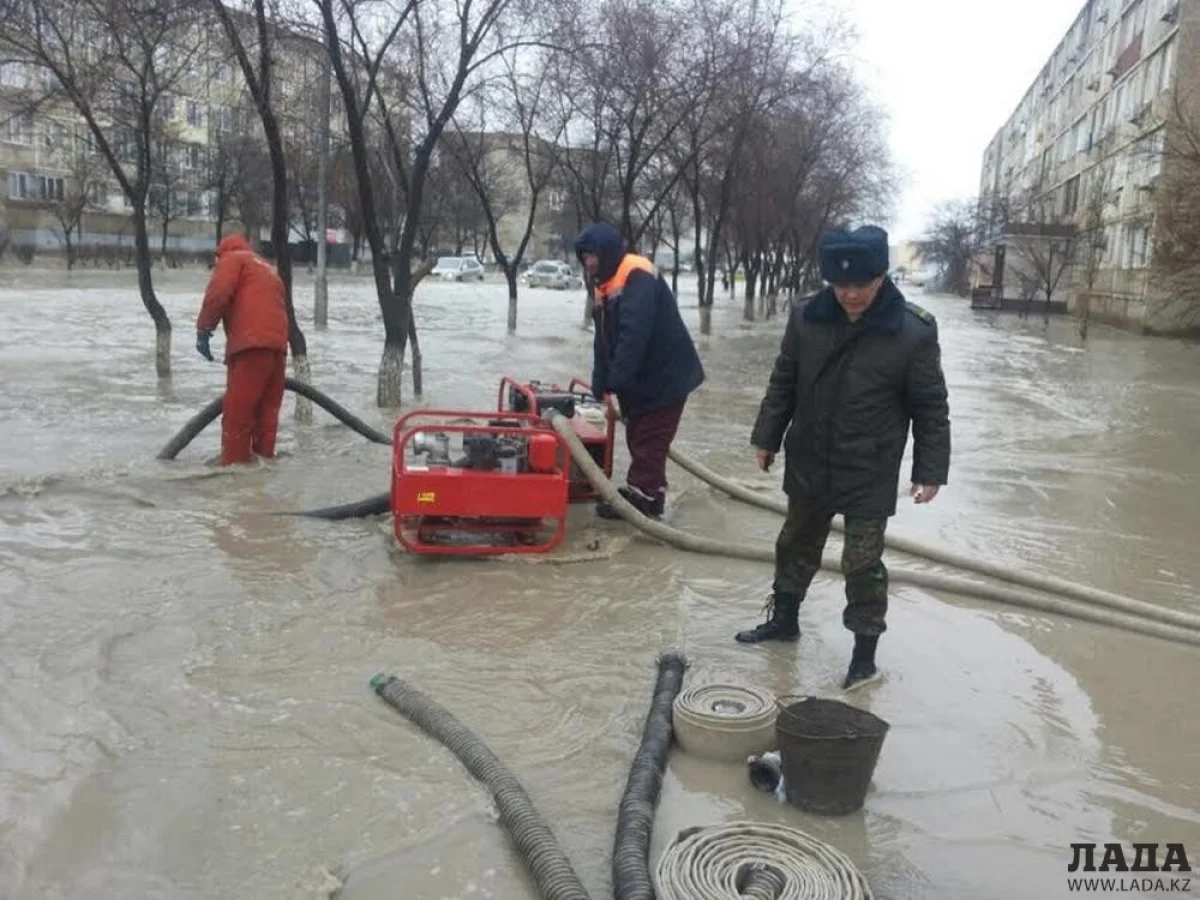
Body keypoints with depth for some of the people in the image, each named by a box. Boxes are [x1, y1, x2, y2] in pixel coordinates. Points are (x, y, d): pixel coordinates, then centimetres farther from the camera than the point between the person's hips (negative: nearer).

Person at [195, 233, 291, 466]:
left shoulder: (233, 259, 11)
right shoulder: (268, 269, 34)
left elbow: (218, 293, -7)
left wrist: (203, 329, -3)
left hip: (252, 345, -8)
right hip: (277, 345, 8)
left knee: (237, 412, -6)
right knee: (267, 411, 12)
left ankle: (234, 465, -6)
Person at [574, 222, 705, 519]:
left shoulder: (639, 278, -19)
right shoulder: (606, 286, 11)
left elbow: (634, 333, -29)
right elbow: (603, 341, 10)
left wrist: (616, 380, -31)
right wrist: (599, 386, 3)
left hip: (666, 375, -10)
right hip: (642, 378, 10)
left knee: (648, 442, -5)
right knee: (639, 439, 13)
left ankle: (639, 496, 1)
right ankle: (648, 495, 21)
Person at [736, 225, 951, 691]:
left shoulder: (914, 331, -15)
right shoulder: (806, 316, -7)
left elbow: (931, 408, -8)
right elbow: (783, 383, 5)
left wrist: (930, 470, -9)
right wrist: (767, 437, 6)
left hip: (870, 477, -4)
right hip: (808, 466, 4)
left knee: (863, 564, 4)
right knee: (796, 545, 20)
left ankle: (865, 652, 21)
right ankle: (784, 619, 41)